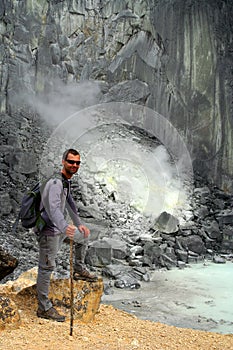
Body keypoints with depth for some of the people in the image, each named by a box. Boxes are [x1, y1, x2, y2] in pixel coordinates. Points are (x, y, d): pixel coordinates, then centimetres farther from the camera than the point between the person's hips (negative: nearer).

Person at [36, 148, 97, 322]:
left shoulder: (67, 181, 10)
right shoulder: (56, 183, -23)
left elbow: (70, 203, 22)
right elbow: (53, 208, -38)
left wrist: (79, 224, 22)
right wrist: (65, 227, -54)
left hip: (60, 229, 10)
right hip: (49, 231, -10)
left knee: (84, 234, 22)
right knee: (47, 267, -5)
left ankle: (79, 270, 32)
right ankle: (44, 308, 2)